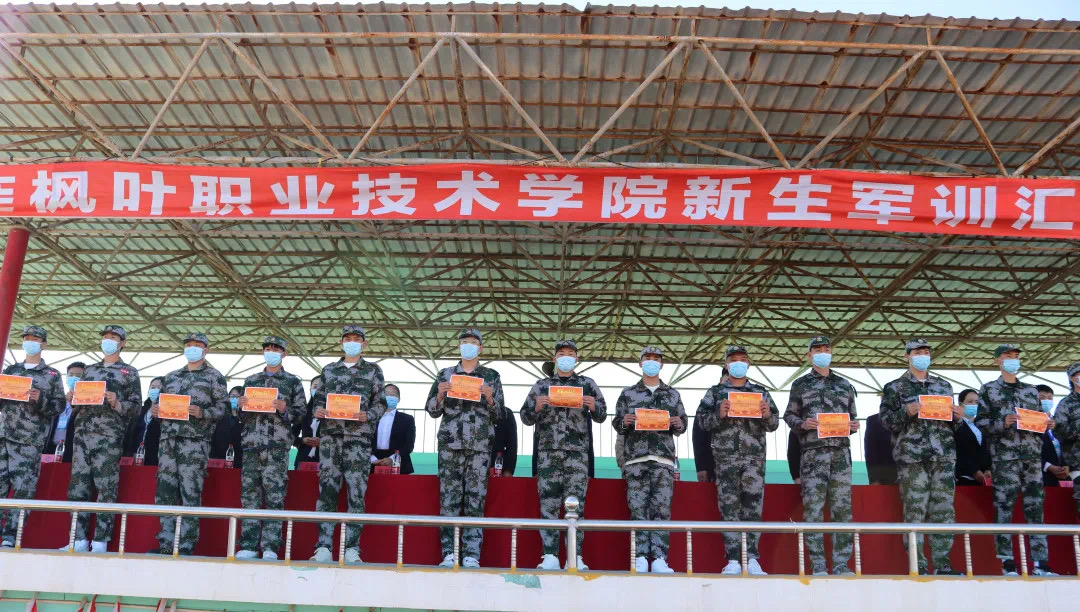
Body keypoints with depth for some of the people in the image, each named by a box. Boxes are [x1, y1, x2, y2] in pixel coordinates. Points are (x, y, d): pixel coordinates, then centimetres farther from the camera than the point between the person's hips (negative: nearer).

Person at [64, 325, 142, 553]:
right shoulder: (89, 370, 21)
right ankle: (79, 539, 6)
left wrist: (117, 404, -15)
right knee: (78, 486, 1)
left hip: (109, 436, -5)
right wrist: (72, 400, 2)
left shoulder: (129, 372, 8)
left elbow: (136, 406, 2)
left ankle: (100, 542, -3)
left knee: (106, 488, -6)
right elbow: (77, 405, 23)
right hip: (82, 433, 5)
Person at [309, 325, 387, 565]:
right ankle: (324, 547, 1)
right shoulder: (329, 370, 18)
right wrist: (317, 410, -3)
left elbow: (381, 403, 7)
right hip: (330, 435, 2)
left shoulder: (373, 370, 11)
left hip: (359, 436, -2)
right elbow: (319, 399, 18)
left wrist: (367, 415, -12)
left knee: (356, 491, -4)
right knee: (327, 488, -2)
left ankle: (352, 548, -2)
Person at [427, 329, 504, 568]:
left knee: (475, 499, -3)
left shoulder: (491, 376, 11)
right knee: (449, 497, -3)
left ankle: (471, 555, -1)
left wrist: (489, 398, -9)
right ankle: (449, 553, 1)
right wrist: (440, 394, -6)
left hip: (480, 445, 0)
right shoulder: (445, 374, 13)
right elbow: (432, 411, 12)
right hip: (450, 443, 1)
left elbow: (498, 415, 10)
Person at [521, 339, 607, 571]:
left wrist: (594, 407, -11)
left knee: (576, 504, -3)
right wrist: (537, 407, -10)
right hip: (548, 452, 1)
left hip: (577, 452, -1)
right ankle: (550, 557, 1)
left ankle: (575, 557, -1)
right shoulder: (541, 385, 14)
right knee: (549, 504, -2)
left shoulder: (587, 384, 13)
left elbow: (601, 417, 12)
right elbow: (526, 418, 12)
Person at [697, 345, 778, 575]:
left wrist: (767, 415, -11)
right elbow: (703, 421, 4)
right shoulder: (715, 391, 11)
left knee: (753, 506, -1)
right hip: (726, 457, -1)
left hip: (755, 457, 1)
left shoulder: (760, 391, 14)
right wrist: (719, 414, -14)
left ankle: (752, 559, 3)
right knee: (729, 507, -2)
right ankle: (733, 561, 1)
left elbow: (773, 425, 11)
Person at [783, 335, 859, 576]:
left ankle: (841, 564, 8)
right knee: (814, 508, -4)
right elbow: (789, 415, 8)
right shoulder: (800, 384, 9)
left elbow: (852, 416, 20)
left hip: (841, 452, 3)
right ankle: (818, 565, 1)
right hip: (813, 452, -3)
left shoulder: (845, 384, 16)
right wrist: (802, 424, -11)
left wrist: (854, 425, -2)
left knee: (842, 508, 2)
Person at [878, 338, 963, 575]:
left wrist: (958, 417, 2)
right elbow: (885, 419, -1)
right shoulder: (895, 387, 7)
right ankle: (918, 564, 0)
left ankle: (942, 563, 8)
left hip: (944, 455, 4)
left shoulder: (944, 385, 20)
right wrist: (906, 412, -17)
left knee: (944, 509, 2)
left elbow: (952, 423, 24)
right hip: (911, 456, -4)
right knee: (915, 510, -5)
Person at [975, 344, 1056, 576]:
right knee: (1004, 506, -5)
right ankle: (1008, 562, 0)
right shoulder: (988, 390, 6)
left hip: (1032, 454, 4)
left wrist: (1047, 424, 0)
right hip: (1005, 455, -4)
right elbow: (981, 421, 0)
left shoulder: (1031, 390, 18)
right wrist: (1002, 423, -16)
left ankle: (1040, 562, 6)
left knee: (1035, 506, 3)